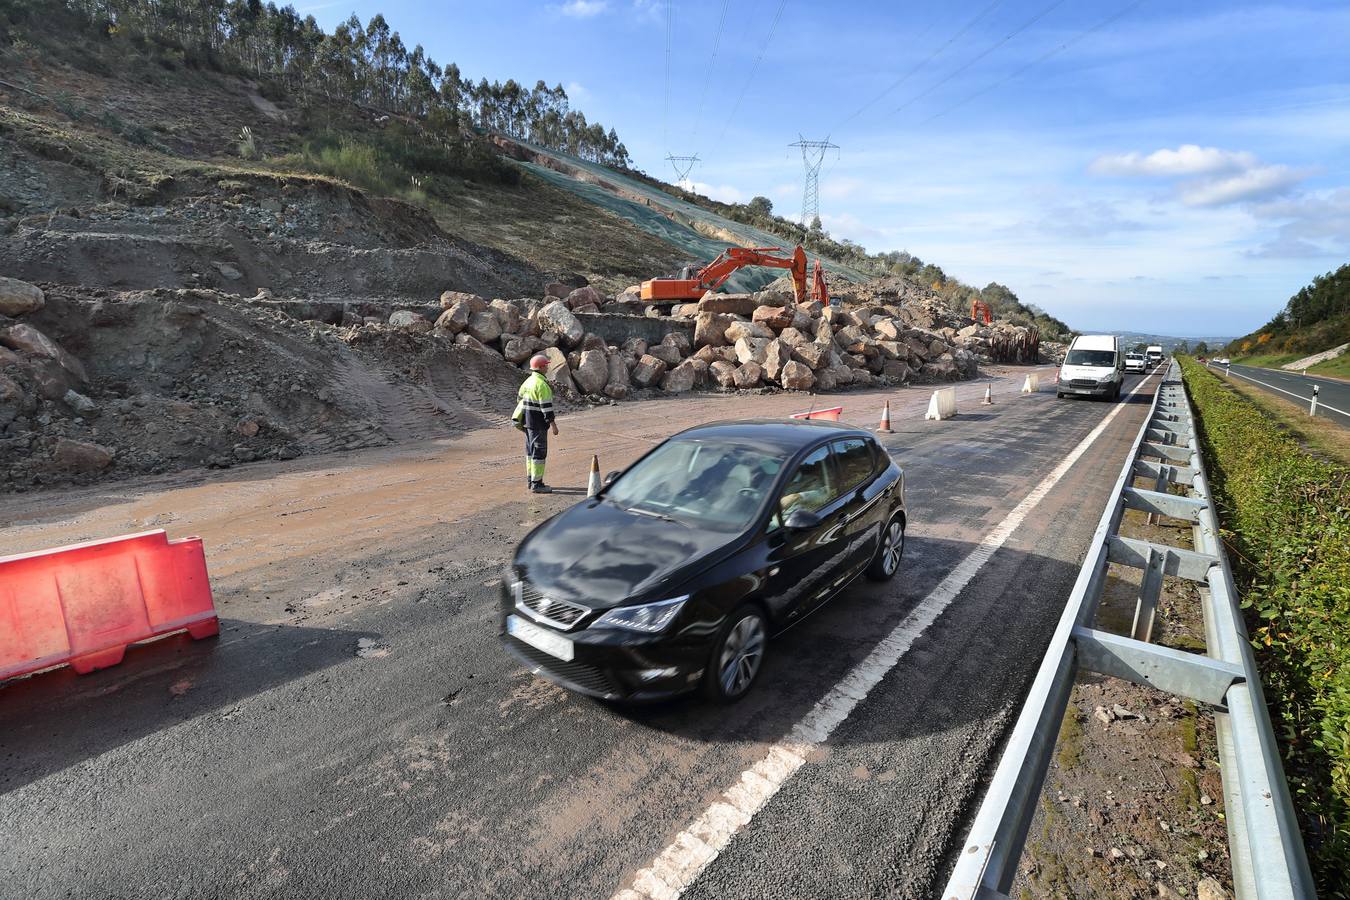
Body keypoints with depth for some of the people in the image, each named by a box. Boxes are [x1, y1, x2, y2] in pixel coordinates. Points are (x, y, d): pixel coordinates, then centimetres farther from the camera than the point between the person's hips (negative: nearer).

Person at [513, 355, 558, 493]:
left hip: (527, 419, 10)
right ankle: (536, 484, -3)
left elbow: (519, 398, 19)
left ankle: (531, 480, 24)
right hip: (538, 422, -10)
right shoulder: (542, 384, -18)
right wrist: (553, 424, -19)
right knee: (539, 451, -5)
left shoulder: (528, 380, 11)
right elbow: (546, 405, -22)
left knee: (531, 450, 16)